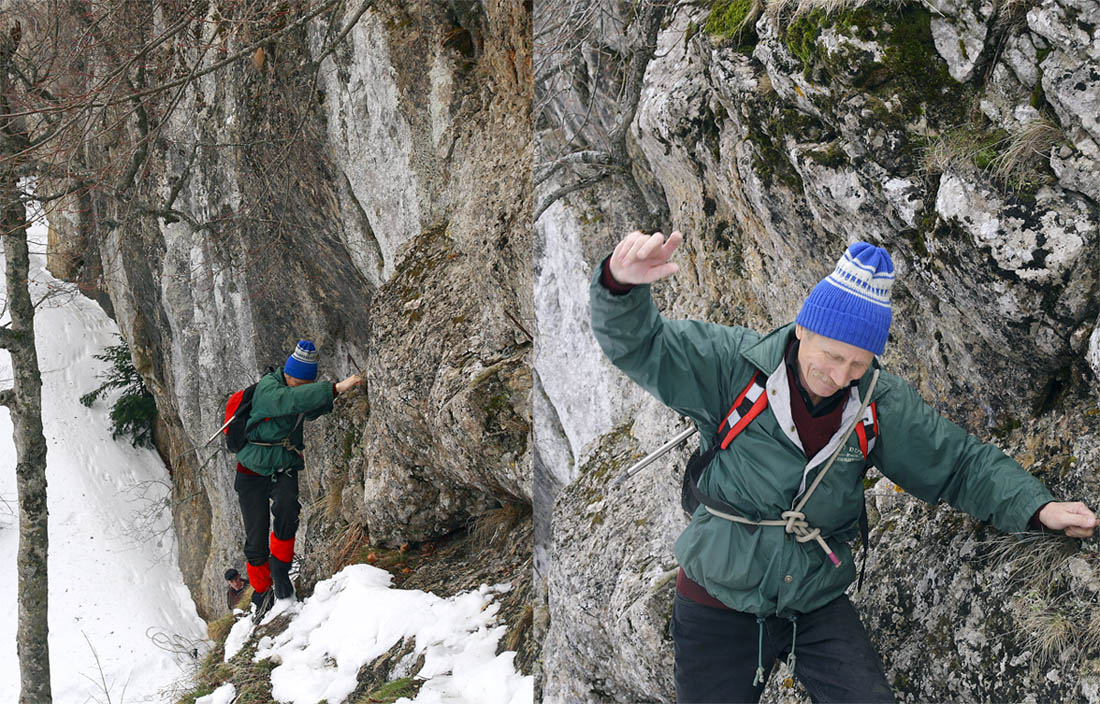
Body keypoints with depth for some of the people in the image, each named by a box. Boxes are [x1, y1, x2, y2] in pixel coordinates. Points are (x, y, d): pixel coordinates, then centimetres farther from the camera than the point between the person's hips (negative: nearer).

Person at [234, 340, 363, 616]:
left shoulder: (305, 396, 0)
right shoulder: (268, 388, -20)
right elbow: (291, 400, -40)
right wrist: (336, 388, -47)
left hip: (285, 469, 4)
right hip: (253, 472, -4)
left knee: (287, 507, -29)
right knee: (256, 541, -2)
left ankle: (280, 568, -12)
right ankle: (262, 591, 21)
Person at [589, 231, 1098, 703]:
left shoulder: (882, 406, -7)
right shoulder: (731, 367, -16)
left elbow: (961, 462, 1)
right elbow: (639, 345, -22)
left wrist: (1037, 508, -13)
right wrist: (622, 284, -45)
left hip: (818, 608, 2)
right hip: (717, 608, -2)